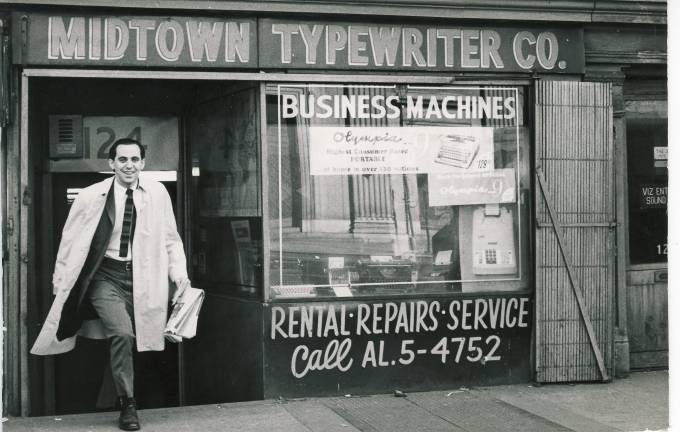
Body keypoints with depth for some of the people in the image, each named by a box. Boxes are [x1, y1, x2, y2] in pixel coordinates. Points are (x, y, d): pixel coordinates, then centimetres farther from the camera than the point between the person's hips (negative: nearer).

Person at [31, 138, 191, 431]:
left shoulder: (157, 194, 0)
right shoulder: (91, 197, -5)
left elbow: (170, 239, 9)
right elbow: (70, 240, 6)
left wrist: (179, 272, -3)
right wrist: (61, 280, 7)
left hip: (142, 275, 2)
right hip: (106, 275, -2)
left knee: (125, 338, 4)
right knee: (122, 333, -19)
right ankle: (127, 405, -5)